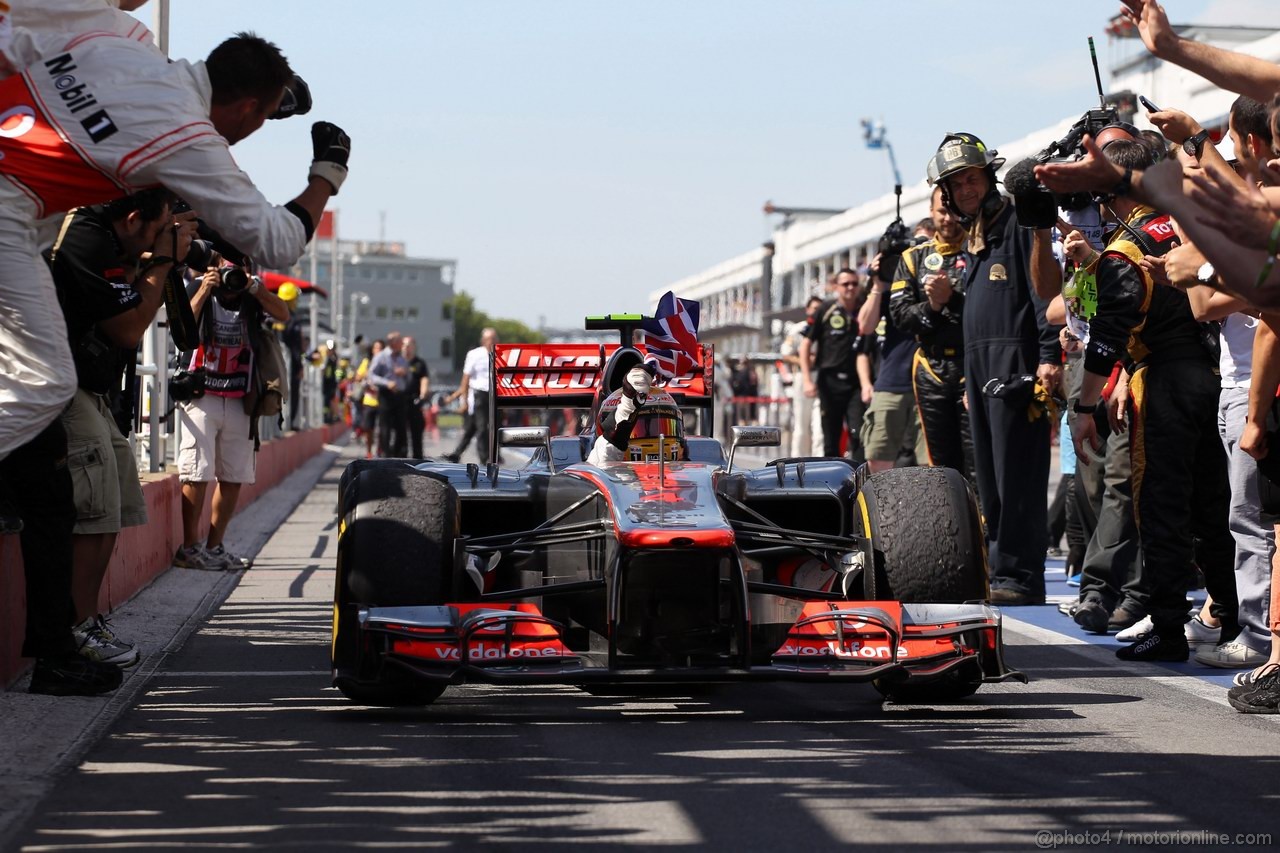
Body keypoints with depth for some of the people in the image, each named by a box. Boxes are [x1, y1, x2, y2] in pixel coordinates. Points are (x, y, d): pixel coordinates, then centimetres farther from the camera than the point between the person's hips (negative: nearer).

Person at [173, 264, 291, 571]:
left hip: (238, 399, 4)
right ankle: (189, 548, -6)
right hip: (201, 393, -4)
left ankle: (214, 547, 12)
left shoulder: (253, 293, 8)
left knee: (234, 476, 4)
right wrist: (204, 291, -20)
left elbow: (283, 314, -8)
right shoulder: (200, 287, -1)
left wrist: (255, 288, -19)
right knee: (197, 474, -9)